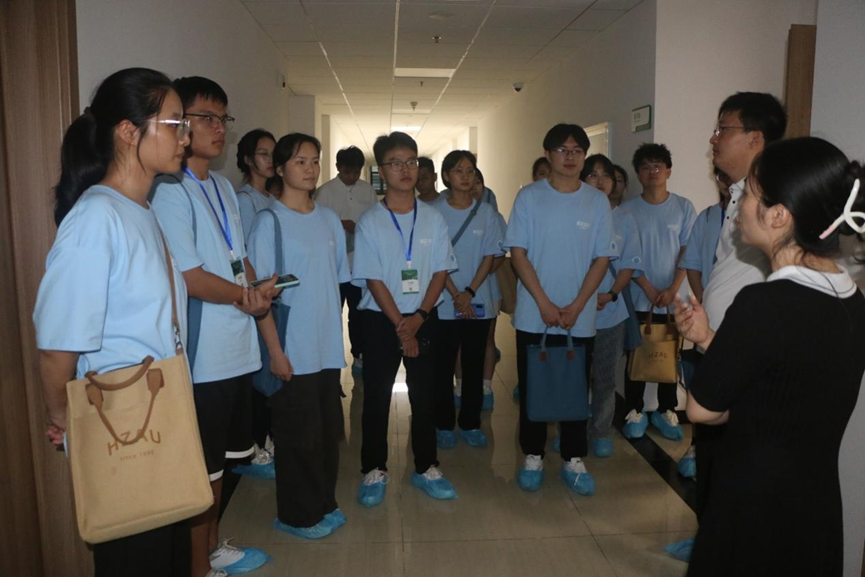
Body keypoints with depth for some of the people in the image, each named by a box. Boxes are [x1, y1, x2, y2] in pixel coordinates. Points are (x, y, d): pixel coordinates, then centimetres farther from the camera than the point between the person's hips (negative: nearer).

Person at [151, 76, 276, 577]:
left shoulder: (223, 187, 14)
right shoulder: (169, 190, -14)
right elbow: (189, 276, -19)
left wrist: (257, 298, -2)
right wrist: (249, 296, -7)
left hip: (238, 348, 9)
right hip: (202, 354, -9)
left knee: (221, 458, 21)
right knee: (201, 467, 5)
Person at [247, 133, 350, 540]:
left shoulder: (329, 219, 9)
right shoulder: (270, 221, -8)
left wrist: (337, 332, 11)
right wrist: (275, 350, -14)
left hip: (329, 349, 6)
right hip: (293, 352, -6)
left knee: (328, 428, 14)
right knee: (299, 435, 5)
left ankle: (324, 503, 32)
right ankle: (297, 514, 23)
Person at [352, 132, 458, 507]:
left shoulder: (433, 219, 2)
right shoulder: (370, 222, -5)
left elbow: (441, 271, 0)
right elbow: (373, 280, -8)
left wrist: (419, 318, -11)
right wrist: (400, 327, -12)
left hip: (423, 319, 2)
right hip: (380, 319, -2)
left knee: (425, 396, 10)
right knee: (376, 398, 7)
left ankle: (426, 468, 25)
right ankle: (374, 470, 22)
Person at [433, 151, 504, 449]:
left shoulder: (486, 212, 3)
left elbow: (490, 257, 1)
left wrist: (469, 292, -11)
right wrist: (455, 295, -13)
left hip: (479, 303, 2)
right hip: (444, 304, -2)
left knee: (474, 366, 9)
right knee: (443, 366, 6)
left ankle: (470, 423, 23)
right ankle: (444, 424, 20)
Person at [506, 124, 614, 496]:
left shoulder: (597, 201, 3)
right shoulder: (529, 197, -1)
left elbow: (602, 259, 2)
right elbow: (518, 253, -4)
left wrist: (576, 307, -8)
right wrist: (544, 303, -12)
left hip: (580, 319, 1)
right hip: (534, 316, -1)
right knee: (532, 389, 8)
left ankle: (574, 460, 24)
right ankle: (533, 457, 24)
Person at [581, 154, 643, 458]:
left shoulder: (624, 219, 6)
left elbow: (629, 264, 5)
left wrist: (611, 294, -10)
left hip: (610, 310, 2)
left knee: (605, 376, 9)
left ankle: (601, 432, 24)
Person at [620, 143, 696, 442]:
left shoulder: (683, 207, 1)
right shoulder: (628, 210, 0)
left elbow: (687, 251, -1)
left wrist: (672, 289, -10)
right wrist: (649, 289, -11)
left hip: (673, 298, 1)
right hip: (638, 298, -1)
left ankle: (666, 411, 22)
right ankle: (634, 412, 17)